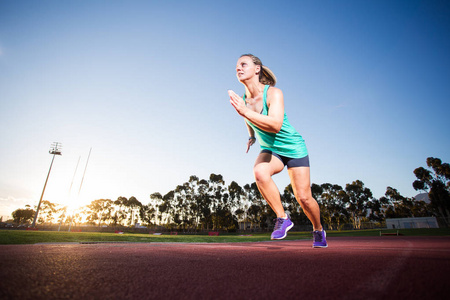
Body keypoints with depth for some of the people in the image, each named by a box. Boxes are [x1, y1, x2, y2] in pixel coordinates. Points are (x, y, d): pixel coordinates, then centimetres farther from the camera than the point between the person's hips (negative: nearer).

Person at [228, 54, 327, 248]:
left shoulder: (274, 93, -20)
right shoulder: (242, 100, -5)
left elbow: (275, 125, -37)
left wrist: (244, 112, -43)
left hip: (294, 148, -3)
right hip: (270, 150, 4)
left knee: (303, 198, -3)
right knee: (259, 171, -32)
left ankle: (318, 230, 31)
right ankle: (282, 218, -11)